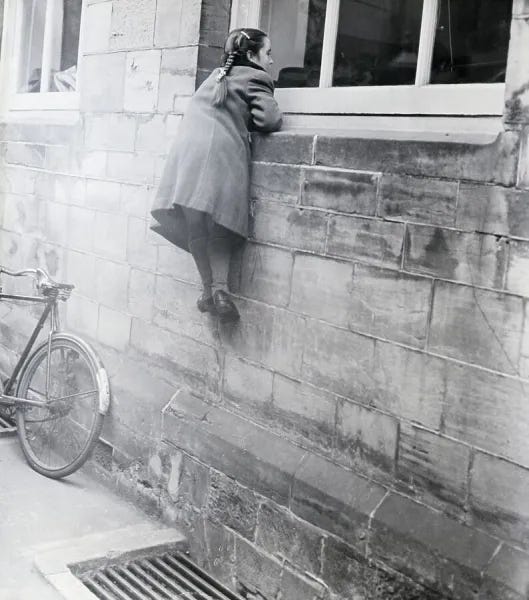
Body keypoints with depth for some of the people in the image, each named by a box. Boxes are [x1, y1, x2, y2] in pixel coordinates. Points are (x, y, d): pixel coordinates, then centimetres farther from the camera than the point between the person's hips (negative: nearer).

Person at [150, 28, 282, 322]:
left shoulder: (217, 75, 31)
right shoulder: (255, 78, 11)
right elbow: (270, 120, -2)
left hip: (187, 150, 5)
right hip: (222, 152, -4)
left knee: (195, 223, 4)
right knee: (220, 226, 2)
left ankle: (209, 288, -1)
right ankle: (220, 287, -12)